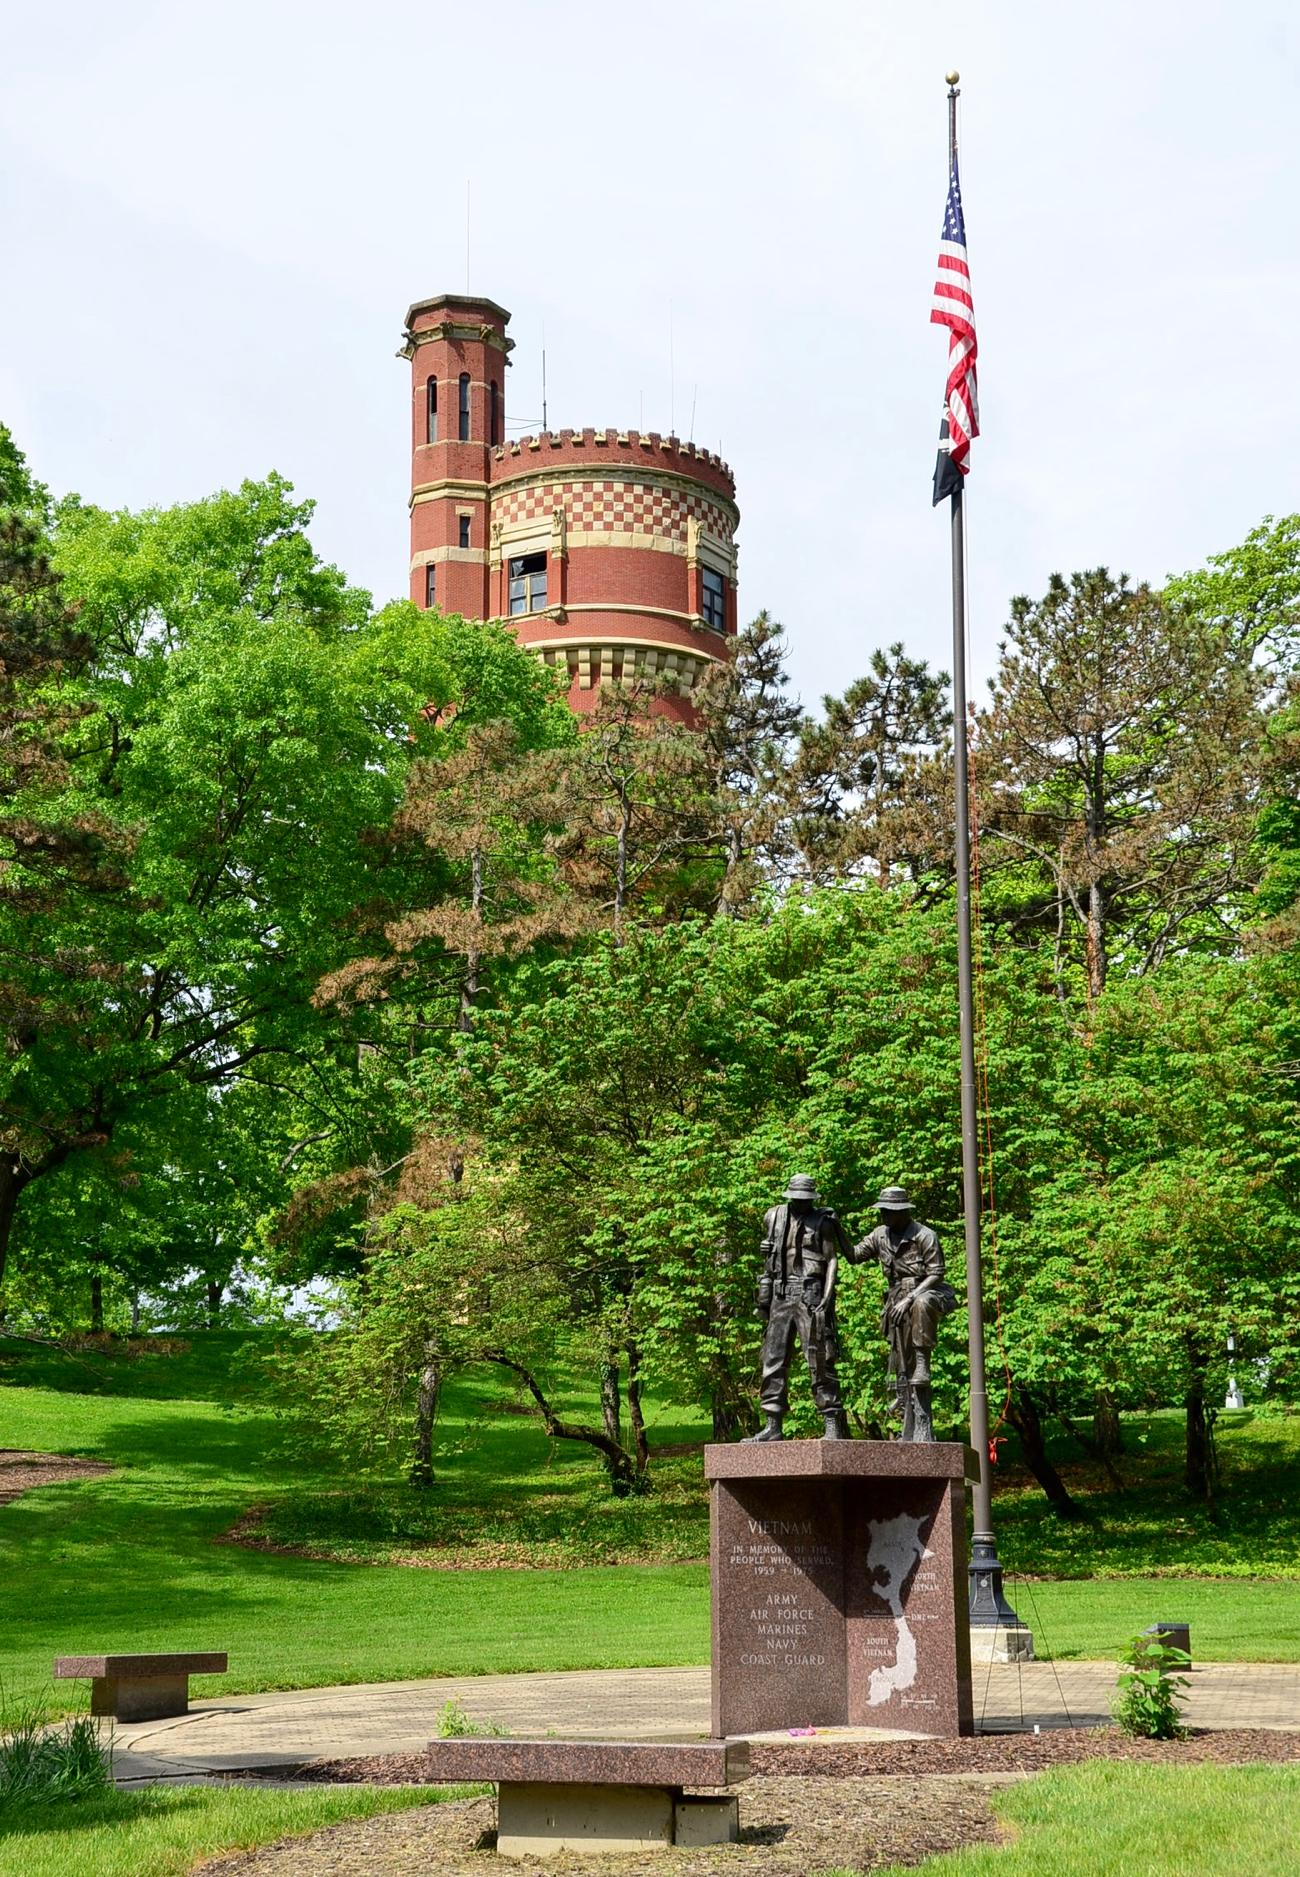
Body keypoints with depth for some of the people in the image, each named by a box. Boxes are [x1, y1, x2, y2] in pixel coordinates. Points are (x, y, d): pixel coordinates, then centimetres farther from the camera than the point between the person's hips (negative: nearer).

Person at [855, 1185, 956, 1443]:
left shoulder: (924, 1236, -10)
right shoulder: (881, 1235, 9)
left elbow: (936, 1274, -13)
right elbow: (855, 1255, 11)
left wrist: (910, 1299, -21)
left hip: (926, 1295, -6)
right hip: (899, 1305, 6)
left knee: (920, 1305, -45)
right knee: (903, 1371, 3)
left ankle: (922, 1362, -34)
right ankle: (914, 1433, 8)